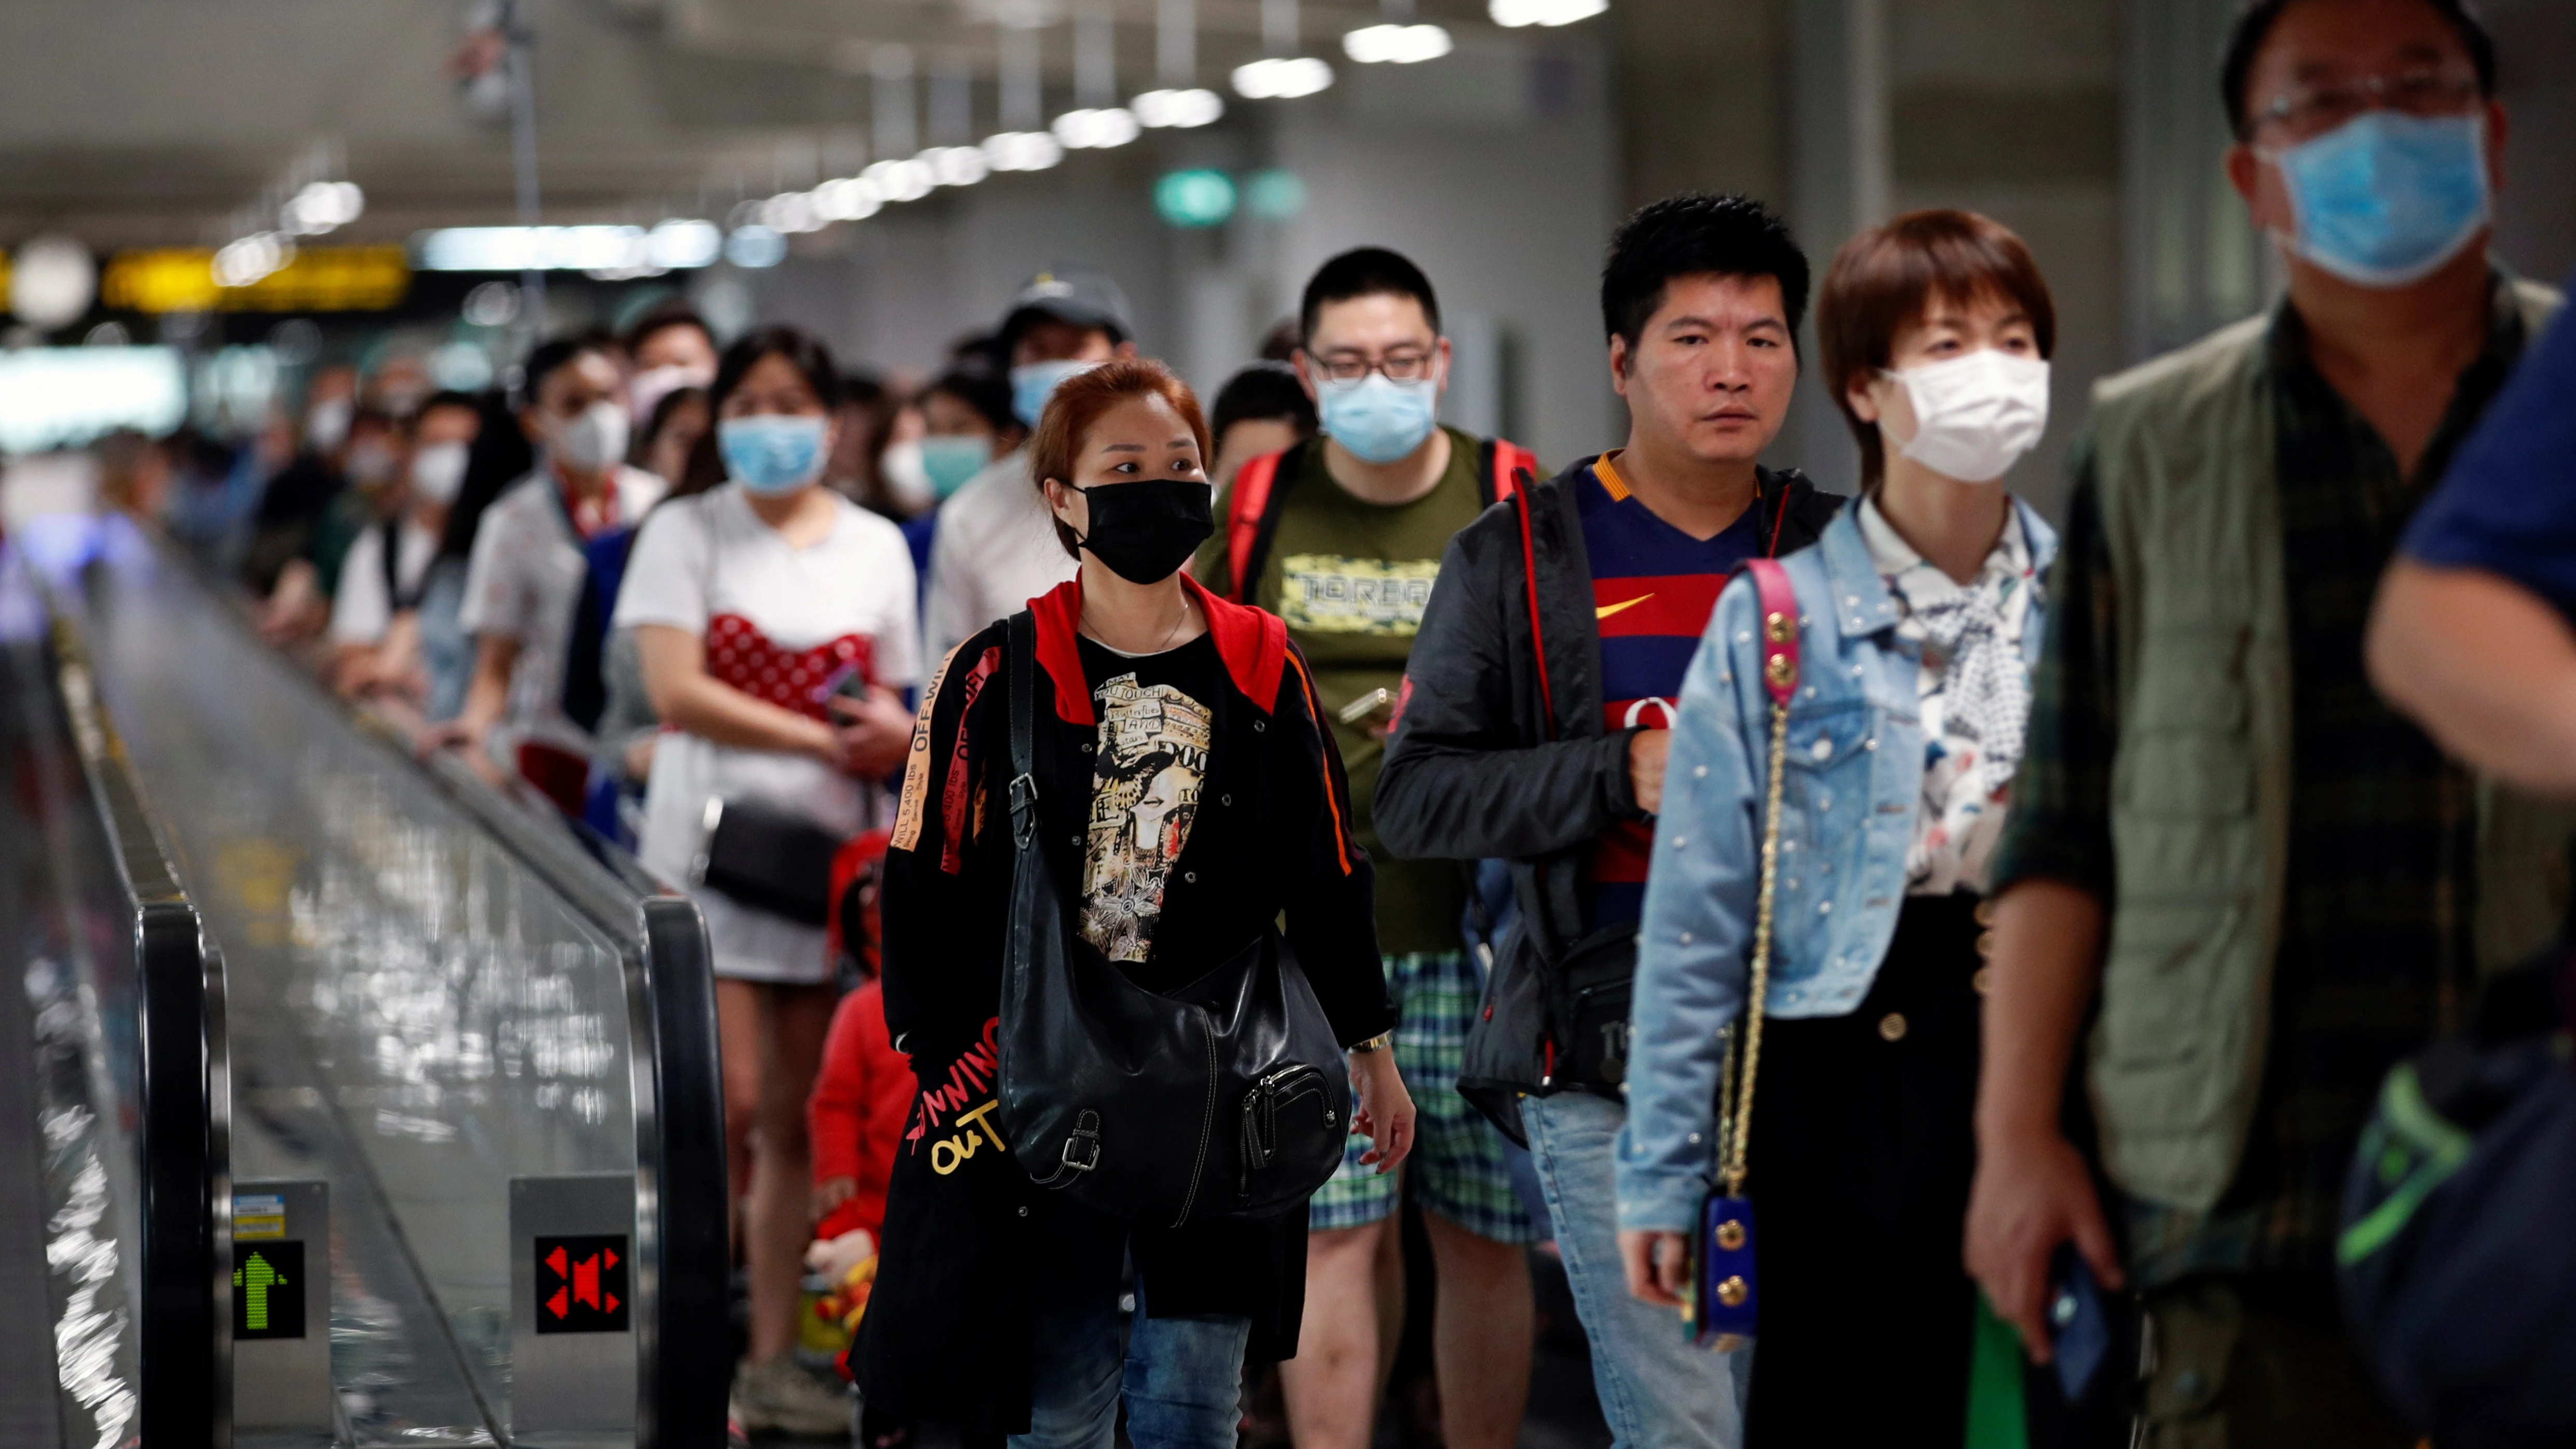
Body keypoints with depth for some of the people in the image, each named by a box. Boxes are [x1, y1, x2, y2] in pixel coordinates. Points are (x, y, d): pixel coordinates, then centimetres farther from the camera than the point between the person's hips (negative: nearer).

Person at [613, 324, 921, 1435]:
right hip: (714, 840, -3)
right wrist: (826, 740, -16)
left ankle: (775, 1359, 12)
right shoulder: (686, 532, 1)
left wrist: (895, 733, -10)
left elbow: (887, 711, 15)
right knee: (730, 1102, -11)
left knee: (801, 1116, 5)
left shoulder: (876, 547, 12)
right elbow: (677, 690, -10)